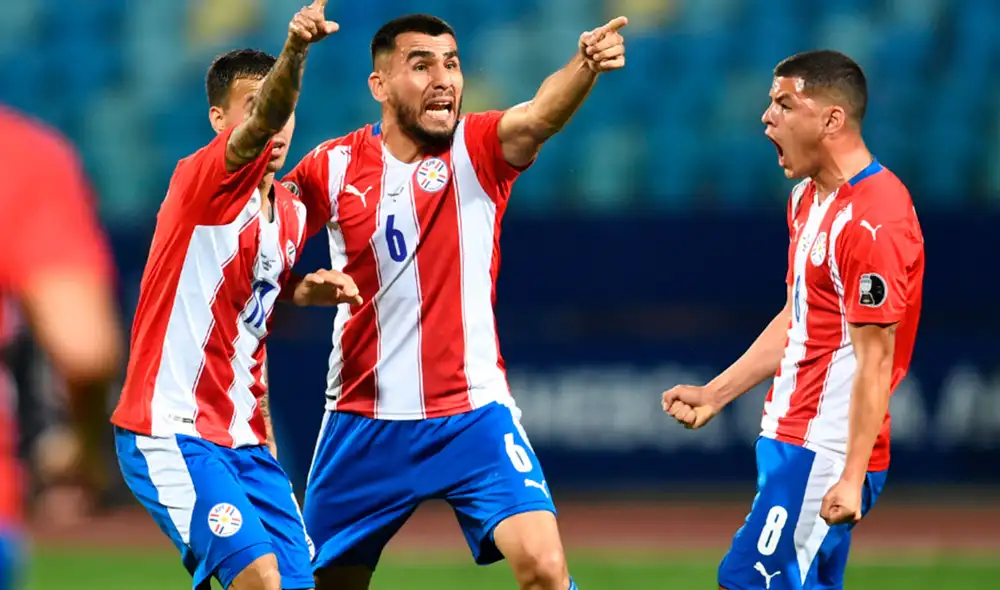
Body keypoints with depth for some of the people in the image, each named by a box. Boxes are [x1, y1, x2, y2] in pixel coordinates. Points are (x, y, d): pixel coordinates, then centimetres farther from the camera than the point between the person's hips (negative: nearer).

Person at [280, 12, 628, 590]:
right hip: (365, 424, 2)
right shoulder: (333, 167, -3)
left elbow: (541, 116, -28)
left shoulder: (479, 149, -7)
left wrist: (585, 64, -49)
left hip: (473, 413, -2)